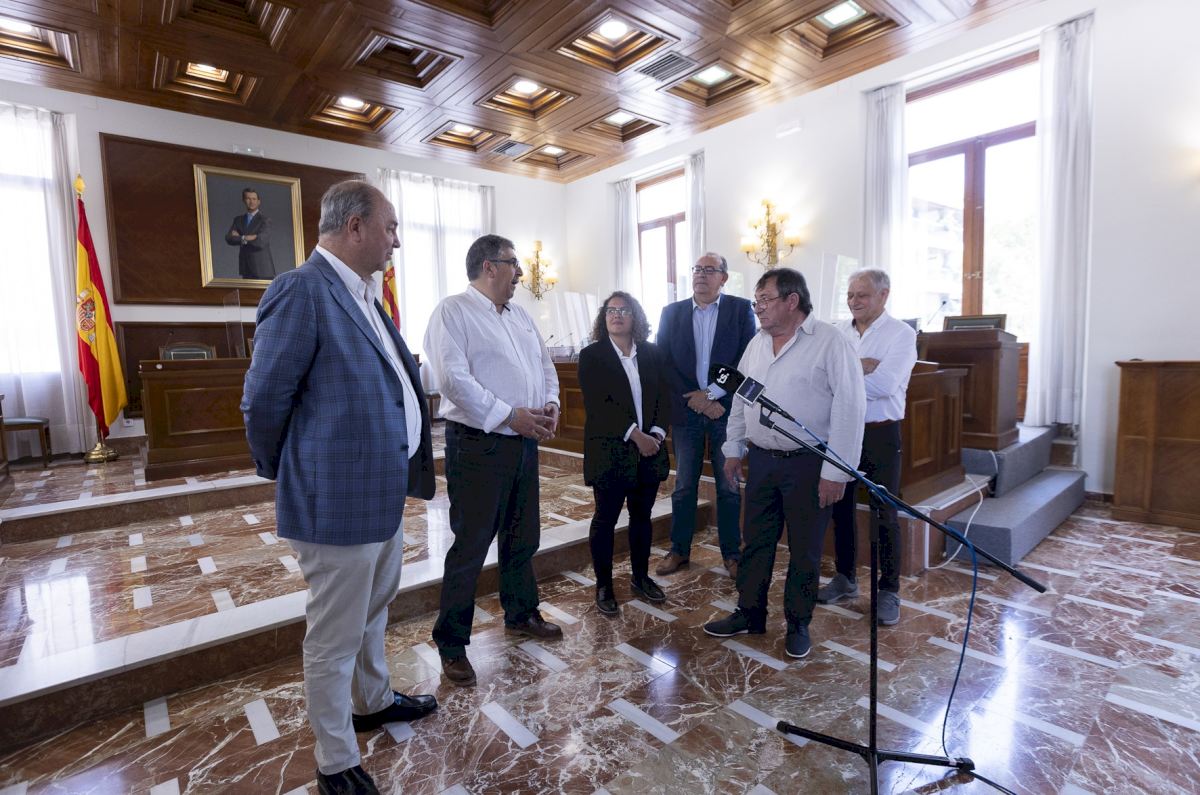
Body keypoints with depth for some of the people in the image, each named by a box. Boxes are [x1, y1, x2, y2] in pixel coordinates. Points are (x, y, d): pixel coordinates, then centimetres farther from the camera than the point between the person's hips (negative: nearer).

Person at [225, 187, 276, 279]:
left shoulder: (265, 220, -4)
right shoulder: (238, 219, 12)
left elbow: (261, 241, -17)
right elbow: (229, 238, 1)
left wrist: (240, 237, -5)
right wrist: (245, 239, -13)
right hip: (246, 269, 5)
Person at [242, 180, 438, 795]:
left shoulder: (363, 294, 10)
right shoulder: (302, 290, -18)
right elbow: (263, 401, -15)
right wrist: (287, 476, 0)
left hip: (384, 490, 9)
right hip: (338, 500, -9)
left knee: (373, 608, 27)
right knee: (335, 636, 10)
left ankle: (373, 701, 50)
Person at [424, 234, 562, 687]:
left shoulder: (520, 316, 16)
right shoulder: (453, 312, -9)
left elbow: (545, 364, 18)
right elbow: (454, 379, -20)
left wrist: (551, 404, -1)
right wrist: (510, 416, -19)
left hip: (525, 443, 8)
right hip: (477, 446, -8)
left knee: (523, 539, 19)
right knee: (470, 547, 1)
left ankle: (521, 614, 40)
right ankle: (452, 644, 19)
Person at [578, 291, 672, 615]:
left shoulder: (652, 353, 9)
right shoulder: (591, 356, -3)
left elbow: (665, 397, 5)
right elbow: (597, 405, -13)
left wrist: (656, 433, -11)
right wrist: (635, 435, -18)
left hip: (649, 449, 4)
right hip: (610, 451, -4)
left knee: (642, 515, 14)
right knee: (605, 518, 5)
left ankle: (641, 577, 30)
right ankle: (603, 585, 19)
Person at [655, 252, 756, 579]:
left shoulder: (740, 309, 2)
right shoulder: (672, 312, 7)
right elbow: (664, 362, 0)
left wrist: (714, 397, -13)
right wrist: (695, 398, -11)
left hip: (726, 410, -1)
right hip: (685, 411, 2)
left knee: (729, 487, 7)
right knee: (684, 485, 10)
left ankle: (732, 553, 22)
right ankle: (679, 550, 23)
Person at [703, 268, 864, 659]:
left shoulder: (830, 342, -11)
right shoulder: (757, 343, 9)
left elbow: (849, 407, -15)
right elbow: (740, 398, 16)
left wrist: (836, 472, -17)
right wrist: (733, 448, 15)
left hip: (808, 464, -5)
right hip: (762, 461, 6)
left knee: (804, 550, 9)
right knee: (756, 542, 14)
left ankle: (798, 624, 28)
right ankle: (749, 614, 30)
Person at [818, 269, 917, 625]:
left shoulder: (902, 334, -6)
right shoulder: (838, 331, 7)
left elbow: (886, 384, -21)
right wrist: (861, 368, -17)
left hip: (880, 434, -4)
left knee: (884, 515, 4)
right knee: (840, 508, 14)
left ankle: (889, 591, 20)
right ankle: (845, 579, 31)